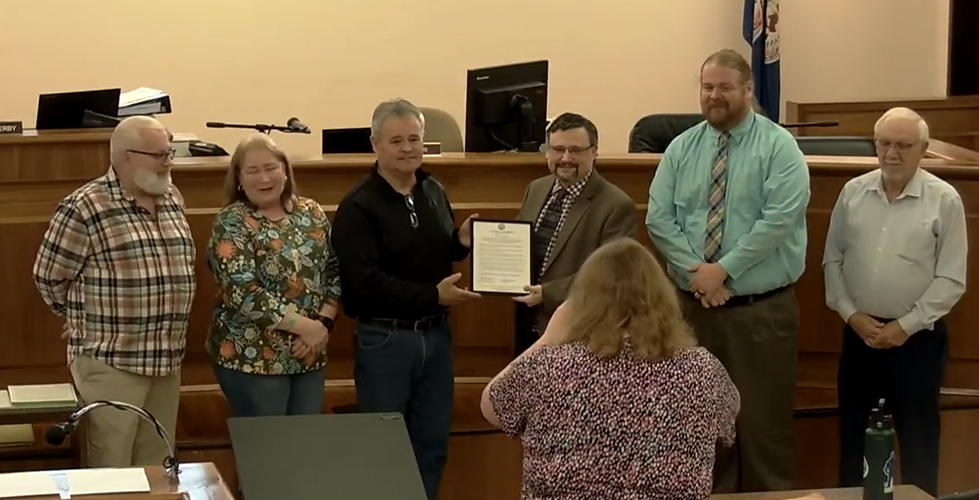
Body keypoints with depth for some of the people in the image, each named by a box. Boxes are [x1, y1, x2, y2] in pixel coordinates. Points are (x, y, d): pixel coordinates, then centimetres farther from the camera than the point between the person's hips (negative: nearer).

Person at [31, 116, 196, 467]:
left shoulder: (172, 199, 9)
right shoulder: (85, 208, -12)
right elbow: (49, 277, -6)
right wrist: (88, 321, 5)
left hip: (167, 359, 7)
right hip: (110, 361, -6)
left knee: (158, 472, 12)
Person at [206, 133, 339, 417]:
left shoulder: (311, 213, 7)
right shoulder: (231, 224, -9)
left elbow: (335, 272, 8)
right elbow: (244, 294, -19)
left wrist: (323, 323, -9)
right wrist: (307, 326, -19)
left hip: (309, 354, 5)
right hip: (253, 357, -5)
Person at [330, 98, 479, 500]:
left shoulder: (434, 192, 8)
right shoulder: (358, 207, -13)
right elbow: (365, 281, -22)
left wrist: (462, 243, -2)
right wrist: (433, 295, -23)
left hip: (436, 333, 6)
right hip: (384, 338, -6)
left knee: (432, 444, 13)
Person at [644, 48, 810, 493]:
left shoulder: (778, 146, -6)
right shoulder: (682, 148, 6)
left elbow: (779, 220, -16)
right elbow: (659, 219, 1)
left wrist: (723, 269, -18)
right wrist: (695, 270, -13)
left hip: (762, 309, -4)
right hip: (694, 304, 4)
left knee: (763, 423, 1)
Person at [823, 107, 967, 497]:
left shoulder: (944, 200, -7)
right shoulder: (853, 193, 3)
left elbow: (951, 280, -9)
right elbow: (832, 260, 7)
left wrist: (905, 325, -12)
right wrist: (851, 314, -4)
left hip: (918, 338, -3)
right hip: (859, 334, 3)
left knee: (917, 439, 6)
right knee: (852, 433, 13)